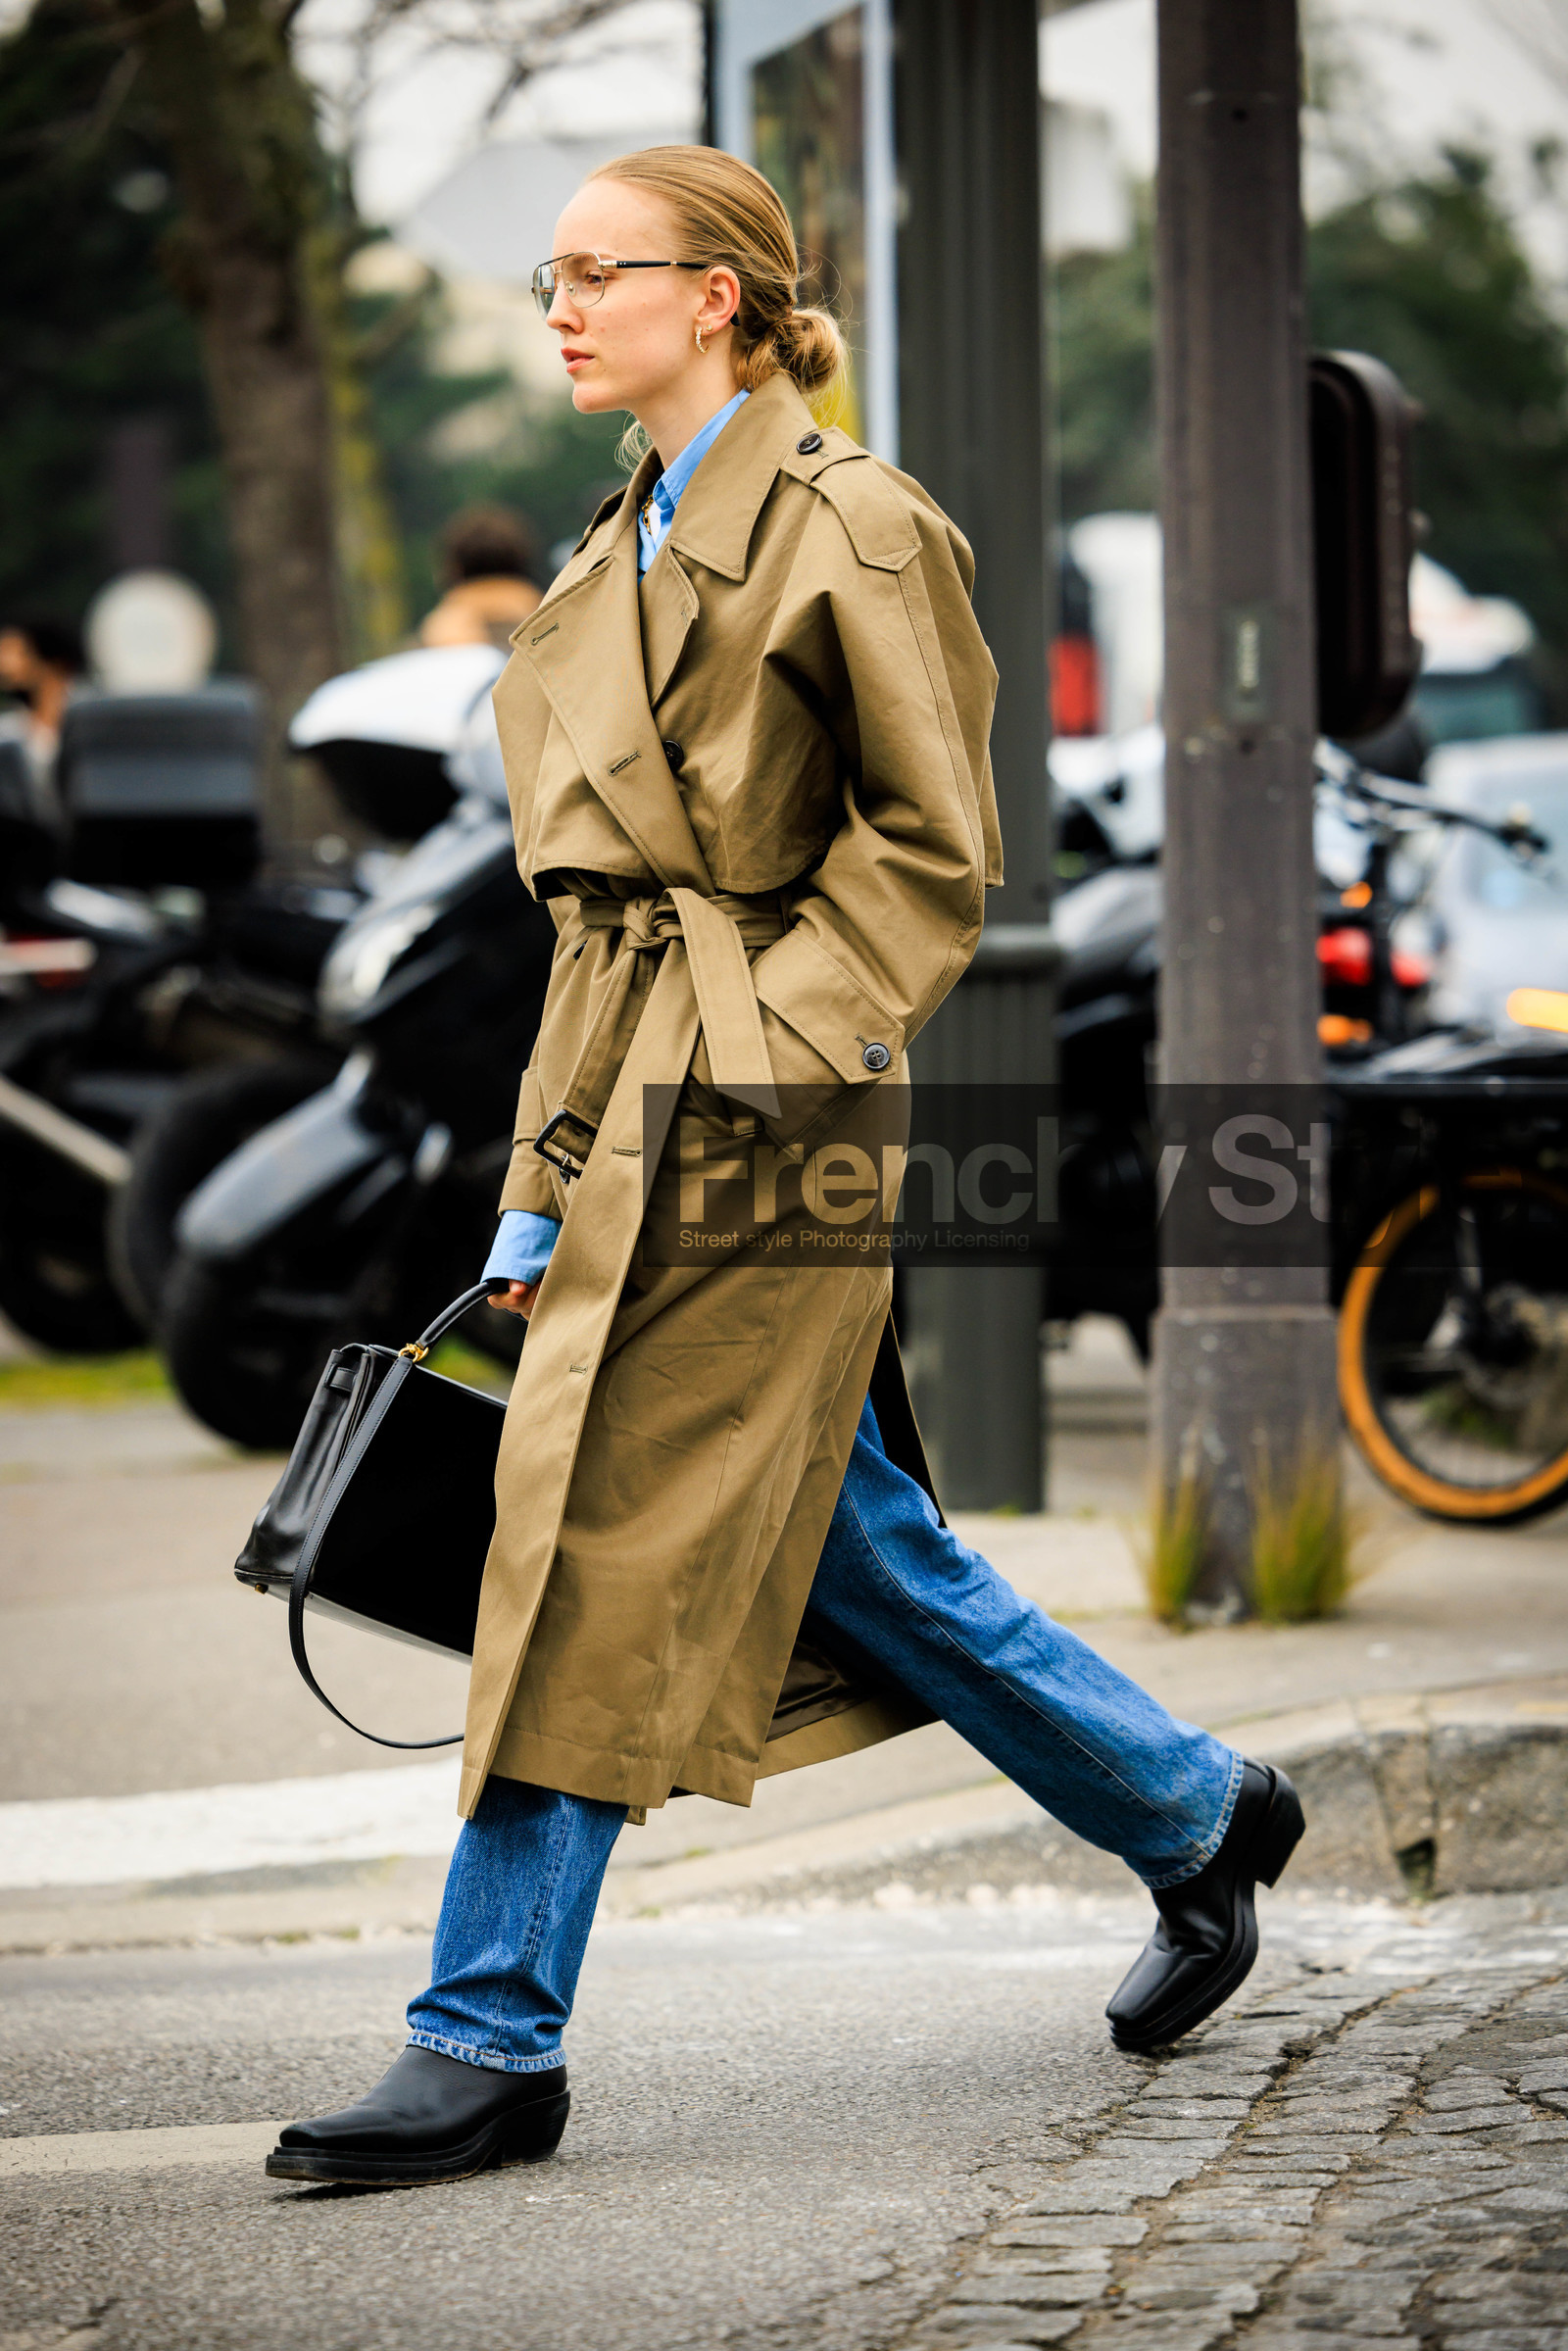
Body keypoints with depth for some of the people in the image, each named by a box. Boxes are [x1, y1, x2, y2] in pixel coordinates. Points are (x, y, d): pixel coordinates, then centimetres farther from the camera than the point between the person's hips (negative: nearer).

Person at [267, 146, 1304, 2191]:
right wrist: (548, 1181, 15)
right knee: (864, 1549, 13)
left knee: (606, 1557, -8)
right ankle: (1198, 1816, 29)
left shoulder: (850, 526, -8)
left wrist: (774, 1052, -18)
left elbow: (936, 844, -10)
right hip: (639, 1097, 9)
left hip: (763, 1103, -9)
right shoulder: (627, 549, 17)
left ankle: (492, 2046, -4)